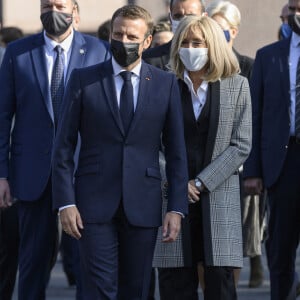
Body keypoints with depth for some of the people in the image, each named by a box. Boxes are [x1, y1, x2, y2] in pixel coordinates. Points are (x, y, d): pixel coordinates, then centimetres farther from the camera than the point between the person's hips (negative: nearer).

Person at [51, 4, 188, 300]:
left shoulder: (165, 84, 6)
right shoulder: (83, 80, 2)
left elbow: (176, 150, 7)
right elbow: (63, 146, 3)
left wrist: (177, 208, 0)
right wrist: (65, 202, -6)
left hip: (143, 205, 2)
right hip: (95, 203, -1)